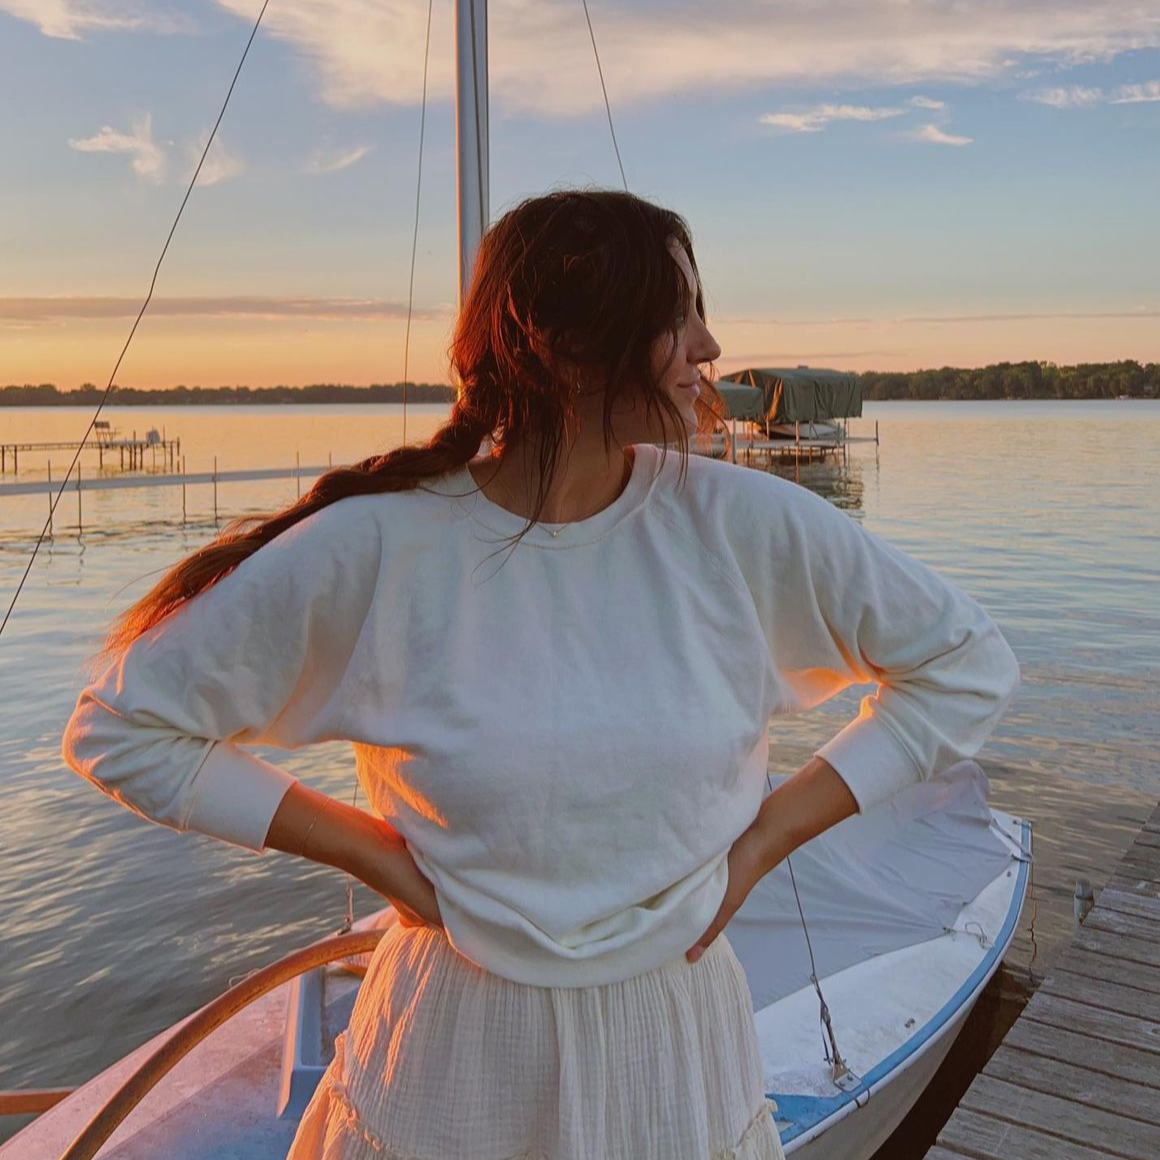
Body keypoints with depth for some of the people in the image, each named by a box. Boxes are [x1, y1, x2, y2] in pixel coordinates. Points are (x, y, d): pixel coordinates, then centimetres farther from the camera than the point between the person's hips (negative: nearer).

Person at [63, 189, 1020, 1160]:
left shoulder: (742, 525, -14)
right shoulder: (374, 549, -18)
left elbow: (970, 668, -2)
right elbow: (120, 728, -8)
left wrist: (765, 839, -8)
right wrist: (375, 853, -12)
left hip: (677, 1055, 2)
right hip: (454, 1074, -1)